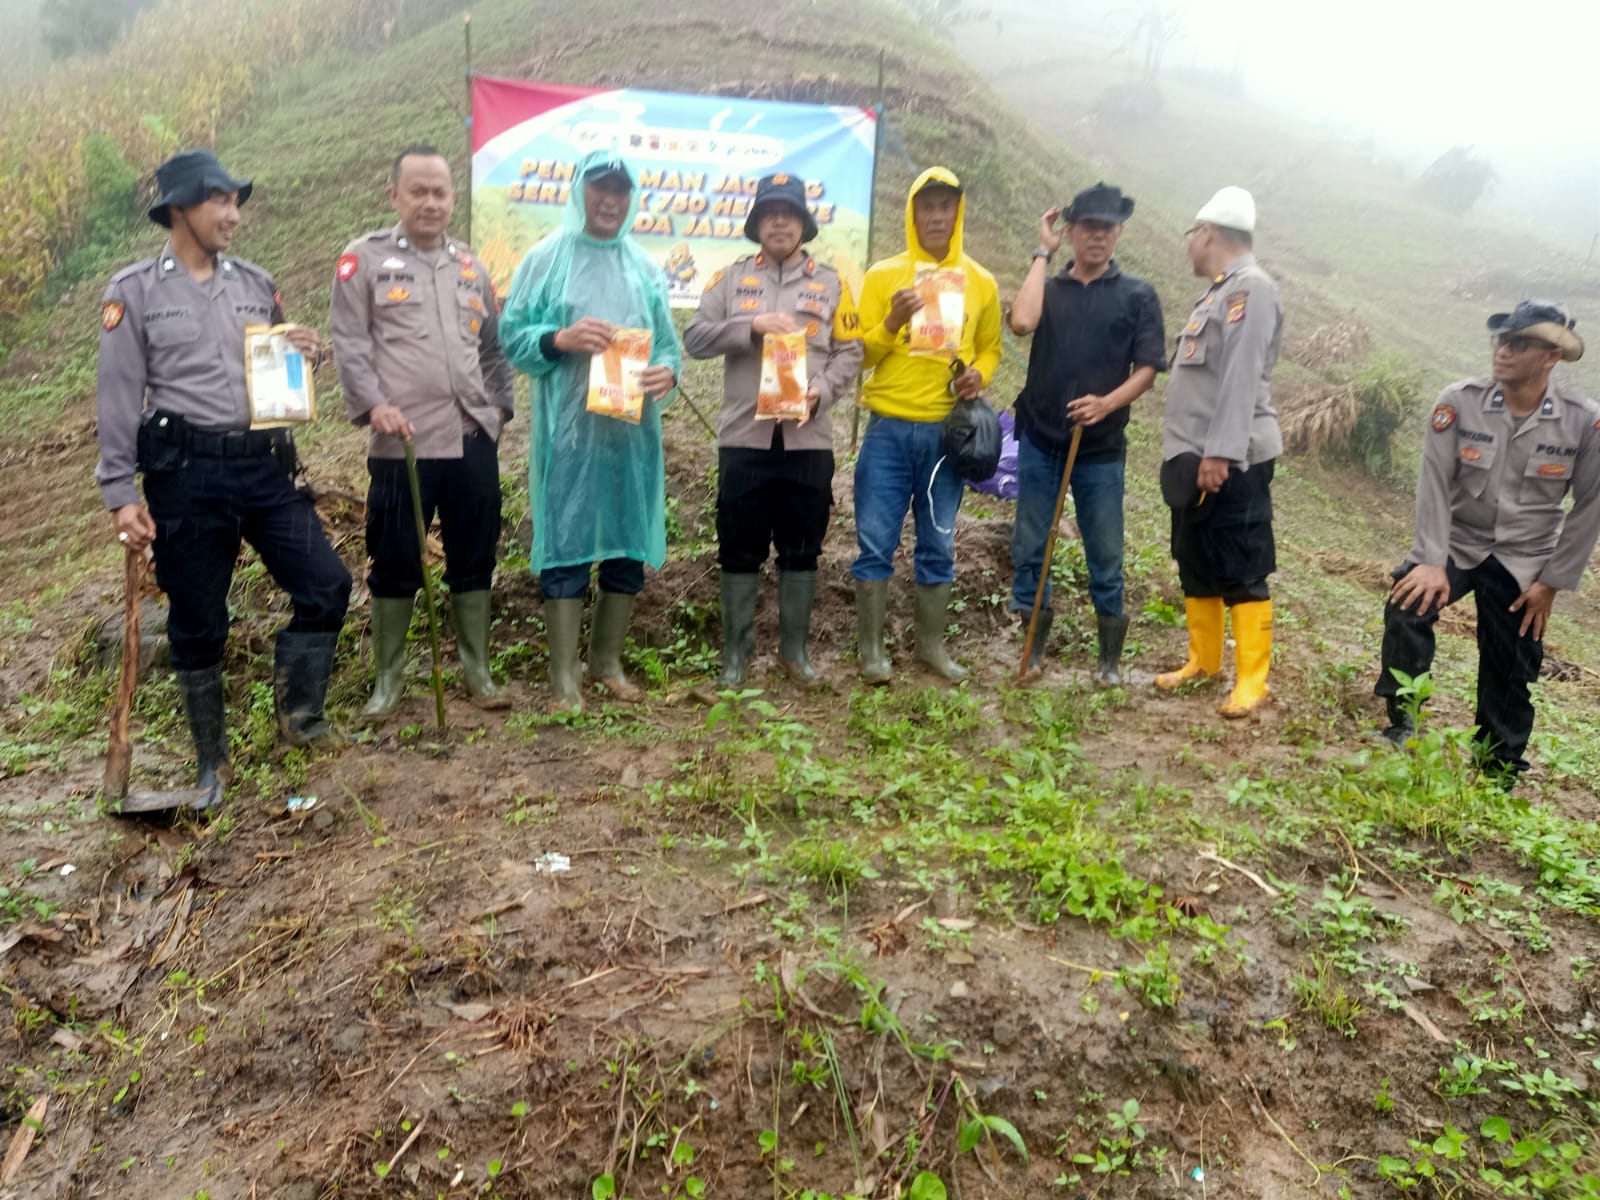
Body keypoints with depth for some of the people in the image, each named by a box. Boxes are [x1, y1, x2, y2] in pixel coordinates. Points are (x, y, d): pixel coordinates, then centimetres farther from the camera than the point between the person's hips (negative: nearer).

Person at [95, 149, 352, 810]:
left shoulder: (256, 283, 10)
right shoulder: (135, 290, -1)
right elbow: (119, 397, -3)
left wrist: (307, 355, -3)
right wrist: (121, 493, -7)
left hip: (267, 464, 4)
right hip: (186, 471, -3)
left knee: (326, 586, -2)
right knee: (197, 624, 6)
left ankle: (298, 712, 20)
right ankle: (211, 762, 24)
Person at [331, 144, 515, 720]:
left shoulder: (470, 265, 18)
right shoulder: (365, 258, 3)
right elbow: (349, 343, -4)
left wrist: (500, 406, 12)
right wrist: (374, 405, -16)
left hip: (474, 438, 4)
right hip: (402, 442, -4)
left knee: (474, 559, 9)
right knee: (395, 563, 3)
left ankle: (476, 669, 21)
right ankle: (388, 677, 17)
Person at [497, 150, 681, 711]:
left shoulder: (644, 266, 12)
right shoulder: (546, 258, 2)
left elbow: (666, 341, 11)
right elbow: (511, 334, 0)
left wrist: (667, 372, -10)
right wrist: (560, 339, -19)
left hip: (631, 429, 4)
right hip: (567, 430, -4)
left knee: (630, 545, 9)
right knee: (565, 548, -2)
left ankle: (608, 660, 25)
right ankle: (564, 676, 7)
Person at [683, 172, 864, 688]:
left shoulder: (830, 282, 10)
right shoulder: (731, 278, 8)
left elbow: (850, 352, 6)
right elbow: (696, 337, -1)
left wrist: (820, 391, -11)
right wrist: (752, 324, -14)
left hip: (808, 439, 1)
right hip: (744, 436, -1)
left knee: (801, 549, 8)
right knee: (740, 550, 5)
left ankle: (795, 648, 21)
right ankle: (736, 650, 16)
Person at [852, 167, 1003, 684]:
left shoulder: (980, 282, 7)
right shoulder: (883, 275, 1)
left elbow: (990, 347, 16)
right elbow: (858, 354, 1)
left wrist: (979, 373, -5)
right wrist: (892, 322, -16)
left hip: (947, 433, 2)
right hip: (888, 431, -1)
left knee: (938, 547, 10)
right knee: (876, 543, -1)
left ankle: (931, 645, 23)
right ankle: (871, 648, 11)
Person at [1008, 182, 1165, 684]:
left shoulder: (1137, 294, 3)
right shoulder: (1049, 286, 7)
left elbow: (1149, 367, -2)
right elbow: (1022, 322, -15)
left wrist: (1108, 403, -20)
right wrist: (1043, 253, -6)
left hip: (1101, 446, -1)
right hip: (1039, 440, 2)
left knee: (1105, 556, 4)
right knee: (1028, 548, 5)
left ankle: (1111, 657, 16)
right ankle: (1035, 646, 18)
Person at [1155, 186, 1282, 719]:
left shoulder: (1252, 288, -12)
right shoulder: (1220, 292, 19)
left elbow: (1241, 378, -21)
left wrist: (1220, 453, -26)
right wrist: (1189, 452, 19)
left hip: (1231, 462, -10)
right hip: (1196, 459, 10)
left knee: (1242, 573, -5)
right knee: (1196, 567, 15)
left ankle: (1251, 679, 1)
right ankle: (1203, 660, 27)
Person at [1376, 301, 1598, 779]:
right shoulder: (1460, 401, -14)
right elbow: (1435, 481, -15)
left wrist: (1552, 582, -5)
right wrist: (1431, 561, -23)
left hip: (1523, 561, 1)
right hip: (1456, 542, 0)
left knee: (1511, 675, 7)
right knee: (1407, 609, -28)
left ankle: (1499, 774, 26)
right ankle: (1402, 723, -9)